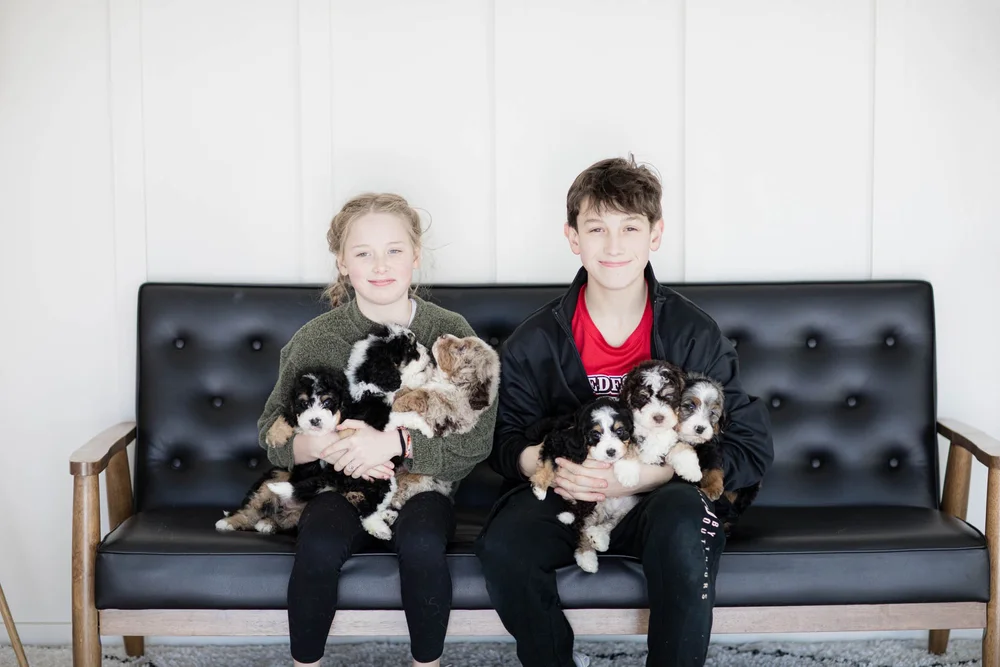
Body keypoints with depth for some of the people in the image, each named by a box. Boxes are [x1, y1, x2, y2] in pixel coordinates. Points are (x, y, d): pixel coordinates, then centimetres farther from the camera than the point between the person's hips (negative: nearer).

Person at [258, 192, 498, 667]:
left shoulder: (451, 333, -4)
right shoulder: (314, 339, -1)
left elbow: (478, 437, -11)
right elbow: (271, 434, 0)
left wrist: (394, 443, -25)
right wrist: (325, 445, -22)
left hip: (422, 485, -1)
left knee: (421, 543, -32)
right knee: (318, 546, -30)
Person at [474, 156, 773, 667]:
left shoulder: (694, 334, -6)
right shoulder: (535, 341, -2)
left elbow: (751, 447, -9)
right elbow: (503, 439, 5)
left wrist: (644, 474, -22)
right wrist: (545, 462, -21)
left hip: (661, 495, -1)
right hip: (566, 494, 2)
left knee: (684, 527, -36)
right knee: (501, 545, -28)